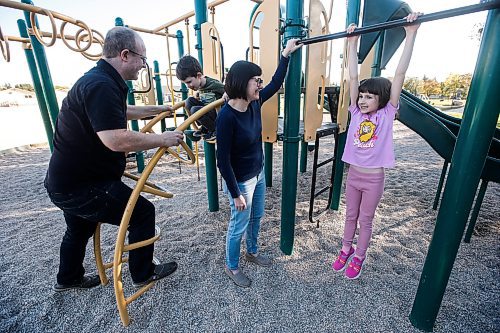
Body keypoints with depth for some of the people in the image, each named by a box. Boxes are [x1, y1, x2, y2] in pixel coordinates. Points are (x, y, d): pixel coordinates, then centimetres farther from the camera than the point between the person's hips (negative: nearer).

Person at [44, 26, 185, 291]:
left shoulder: (99, 80, 9)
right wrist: (162, 139, -26)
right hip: (81, 186, -11)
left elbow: (121, 113, 27)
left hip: (67, 180, 11)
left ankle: (68, 279, 53)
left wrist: (157, 109, 27)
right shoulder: (101, 86, -25)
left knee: (79, 229, 28)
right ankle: (143, 273, 19)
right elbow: (116, 139, -37)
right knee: (143, 212, 0)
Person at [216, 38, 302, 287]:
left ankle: (252, 252, 51)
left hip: (258, 174, 8)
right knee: (239, 225, 11)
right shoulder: (226, 116, -27)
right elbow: (223, 161, -23)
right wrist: (236, 194, -18)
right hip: (240, 181, -8)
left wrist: (285, 54, 16)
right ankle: (231, 267, 38)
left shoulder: (254, 103, -5)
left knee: (256, 217, 24)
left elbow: (275, 84, 15)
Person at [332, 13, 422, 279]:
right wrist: (352, 43, -2)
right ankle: (346, 250, 40)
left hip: (373, 178, -3)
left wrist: (411, 34, -15)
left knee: (365, 220, 14)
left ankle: (359, 257, 35)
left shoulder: (387, 114, -9)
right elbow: (353, 77, -3)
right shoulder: (357, 112, -2)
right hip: (353, 174, 3)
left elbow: (400, 73, -14)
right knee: (350, 216, 19)